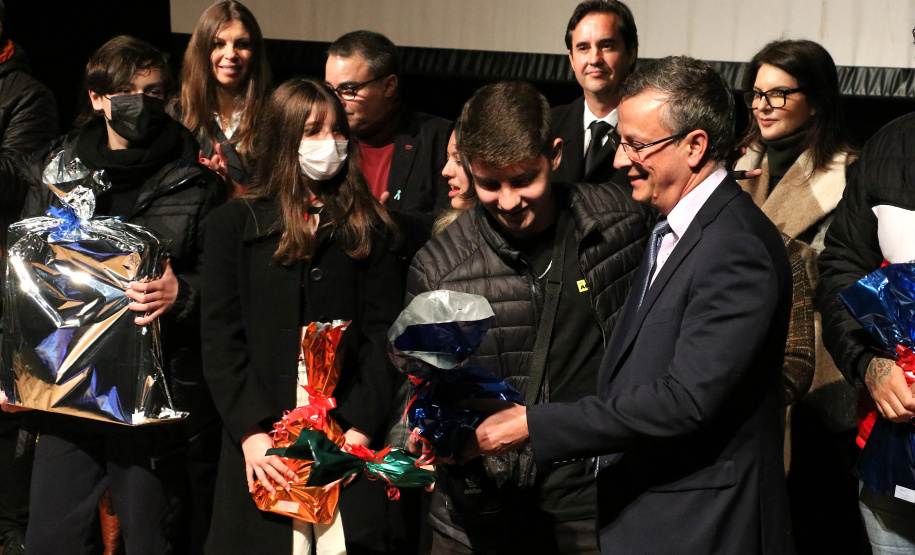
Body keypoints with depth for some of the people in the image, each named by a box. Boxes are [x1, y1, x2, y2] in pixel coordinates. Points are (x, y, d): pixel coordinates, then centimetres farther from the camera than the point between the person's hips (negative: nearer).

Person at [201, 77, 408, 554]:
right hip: (260, 439, 0)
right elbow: (220, 338, 1)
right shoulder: (235, 223, 8)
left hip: (347, 435, 0)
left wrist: (362, 428, -10)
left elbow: (383, 333, 3)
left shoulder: (368, 228, 10)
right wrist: (250, 432, -10)